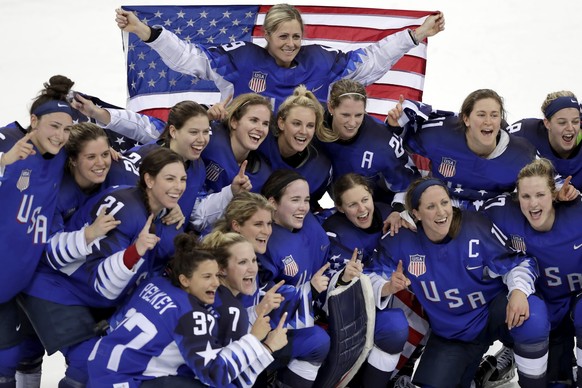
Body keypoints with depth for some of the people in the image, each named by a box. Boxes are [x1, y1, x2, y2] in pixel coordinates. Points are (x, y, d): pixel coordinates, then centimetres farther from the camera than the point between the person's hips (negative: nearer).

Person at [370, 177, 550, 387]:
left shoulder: (476, 225, -21)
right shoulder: (400, 240, -16)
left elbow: (516, 262, -15)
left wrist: (519, 290, -37)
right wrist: (388, 287, -33)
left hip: (493, 310, -2)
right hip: (450, 334, 3)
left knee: (531, 318, -35)